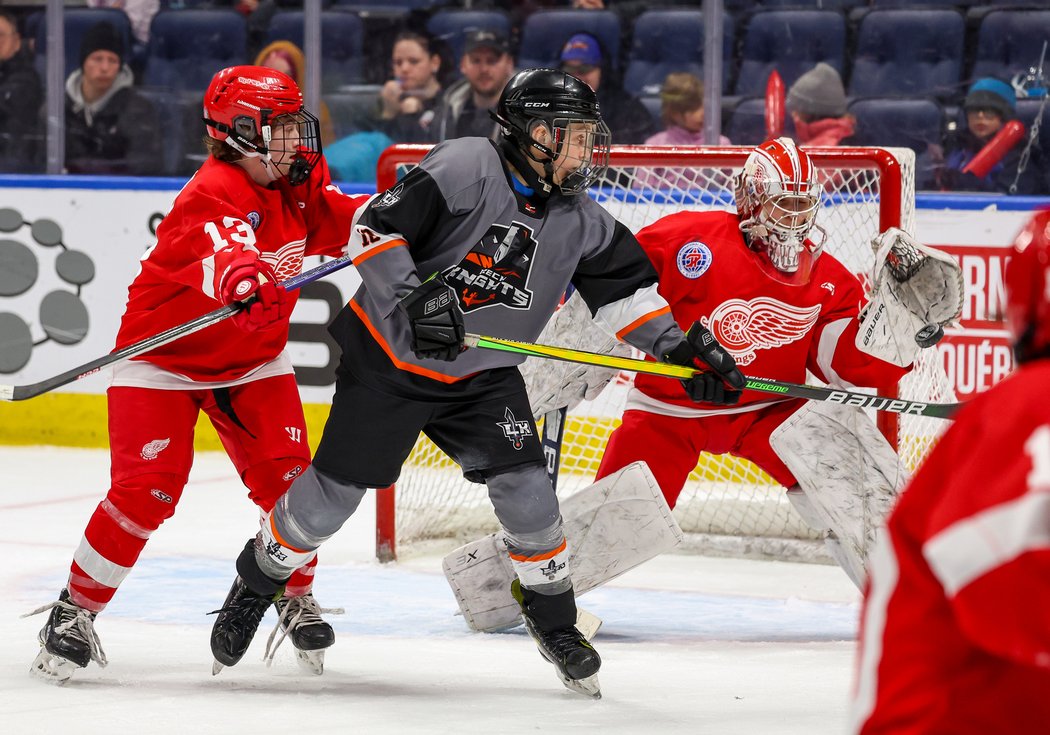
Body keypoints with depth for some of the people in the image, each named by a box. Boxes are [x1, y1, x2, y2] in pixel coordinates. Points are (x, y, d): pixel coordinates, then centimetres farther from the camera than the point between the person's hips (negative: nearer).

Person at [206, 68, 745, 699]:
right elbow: (376, 227, -24)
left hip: (482, 376, 5)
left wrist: (681, 345, -2)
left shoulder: (579, 221, -1)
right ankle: (257, 582, 25)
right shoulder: (467, 168, -21)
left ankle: (554, 619, 10)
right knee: (331, 495, 0)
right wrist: (414, 300, -35)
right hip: (389, 360, -5)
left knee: (527, 491, -9)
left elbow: (625, 286, 8)